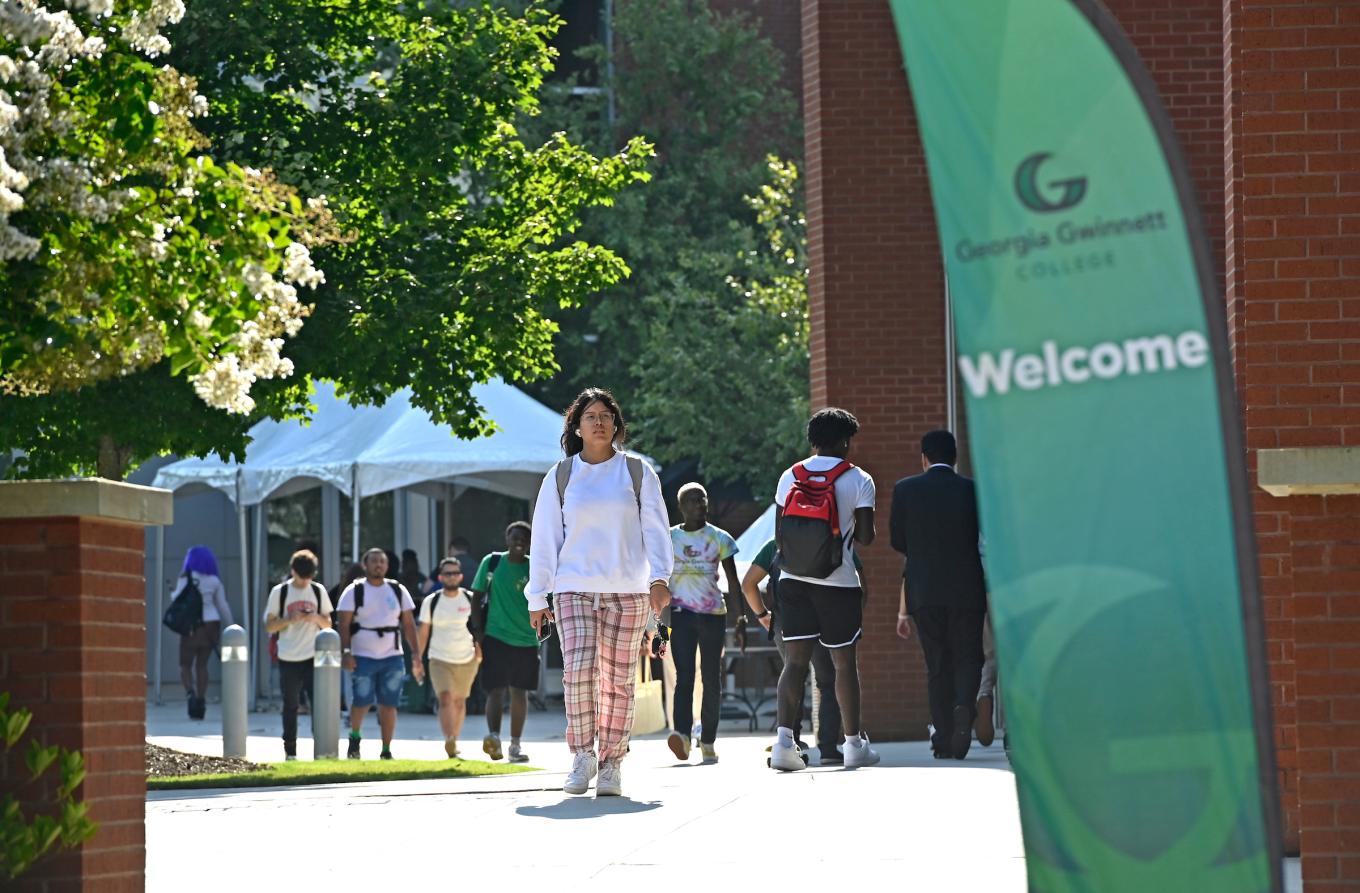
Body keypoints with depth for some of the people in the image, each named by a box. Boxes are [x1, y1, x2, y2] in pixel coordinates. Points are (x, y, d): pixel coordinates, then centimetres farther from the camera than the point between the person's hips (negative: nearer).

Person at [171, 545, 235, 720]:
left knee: (185, 665, 4)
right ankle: (201, 700, 4)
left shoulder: (187, 578, -4)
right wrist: (230, 627, 12)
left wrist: (173, 594, 15)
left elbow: (178, 599, -8)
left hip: (192, 626, -4)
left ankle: (190, 693, -21)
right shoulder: (215, 581, 7)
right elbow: (223, 606, 7)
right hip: (212, 624, 4)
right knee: (202, 664, 11)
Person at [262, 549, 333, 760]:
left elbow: (328, 624, 10)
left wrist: (317, 618, -12)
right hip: (289, 659, -1)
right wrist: (290, 619, -17)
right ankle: (290, 750, 13)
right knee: (290, 705, 6)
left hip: (313, 657, 1)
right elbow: (269, 626, 0)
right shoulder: (279, 592, 0)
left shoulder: (319, 591, 6)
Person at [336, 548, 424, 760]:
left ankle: (386, 750, 7)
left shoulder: (398, 591, 11)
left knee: (389, 705, 0)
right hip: (363, 657, -3)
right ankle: (355, 736, 19)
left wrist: (415, 654, 5)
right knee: (362, 701, -8)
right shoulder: (354, 591, 1)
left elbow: (408, 624, 13)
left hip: (392, 657, 3)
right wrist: (345, 653, -13)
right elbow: (344, 625, -3)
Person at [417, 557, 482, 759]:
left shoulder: (470, 599, 2)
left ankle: (454, 742, 25)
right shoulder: (431, 602, 0)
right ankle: (449, 742, -28)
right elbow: (422, 632, 6)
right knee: (445, 699, -19)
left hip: (467, 660, 2)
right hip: (440, 659, -2)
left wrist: (479, 649, 4)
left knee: (459, 702, 10)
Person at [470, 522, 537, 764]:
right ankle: (493, 736, -28)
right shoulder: (491, 563, 1)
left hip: (526, 640, 2)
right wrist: (478, 631, 0)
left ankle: (515, 745, 16)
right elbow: (477, 597, 6)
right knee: (496, 690, -13)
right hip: (495, 637, -2)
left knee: (520, 693, 8)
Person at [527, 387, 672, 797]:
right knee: (578, 671, -16)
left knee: (618, 680, 1)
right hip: (574, 589, 0)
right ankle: (582, 755, -4)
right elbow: (546, 538, 9)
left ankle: (611, 763, 8)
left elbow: (655, 529, 3)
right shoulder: (560, 476, 8)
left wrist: (659, 578, -11)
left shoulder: (637, 472, 7)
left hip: (627, 592, 0)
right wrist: (537, 597, 6)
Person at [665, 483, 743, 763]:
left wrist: (739, 614, -5)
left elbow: (732, 580, 4)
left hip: (713, 614, 1)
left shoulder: (719, 538, 5)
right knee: (684, 675, -15)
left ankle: (708, 741, 9)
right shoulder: (669, 538, 6)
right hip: (681, 614, -1)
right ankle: (682, 734, -29)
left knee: (711, 679, 3)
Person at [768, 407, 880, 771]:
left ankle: (784, 739, -15)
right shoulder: (858, 480, -4)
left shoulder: (789, 477, 6)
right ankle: (853, 743, 15)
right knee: (844, 662, 8)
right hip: (838, 582, -3)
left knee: (795, 660, 1)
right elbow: (865, 536, -10)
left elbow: (778, 534, 4)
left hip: (793, 579, 3)